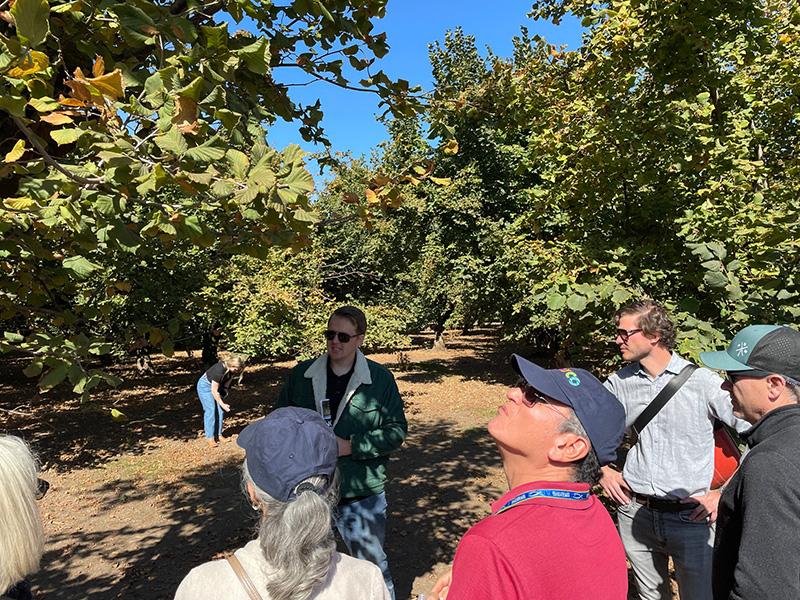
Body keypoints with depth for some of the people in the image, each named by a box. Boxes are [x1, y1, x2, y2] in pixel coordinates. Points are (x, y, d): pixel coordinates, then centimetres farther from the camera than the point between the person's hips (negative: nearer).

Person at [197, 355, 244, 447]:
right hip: (205, 386, -7)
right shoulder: (219, 370, -36)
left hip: (216, 385, 7)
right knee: (211, 410, -15)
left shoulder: (231, 370, -15)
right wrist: (222, 404, -23)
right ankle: (209, 438, -11)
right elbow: (214, 391, -28)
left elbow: (227, 383, 4)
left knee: (220, 410, 0)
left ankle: (218, 434, 7)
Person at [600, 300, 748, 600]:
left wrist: (725, 492, -6)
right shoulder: (619, 384, 0)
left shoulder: (704, 382, -10)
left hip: (691, 517, -3)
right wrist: (602, 470, 4)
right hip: (635, 513, 3)